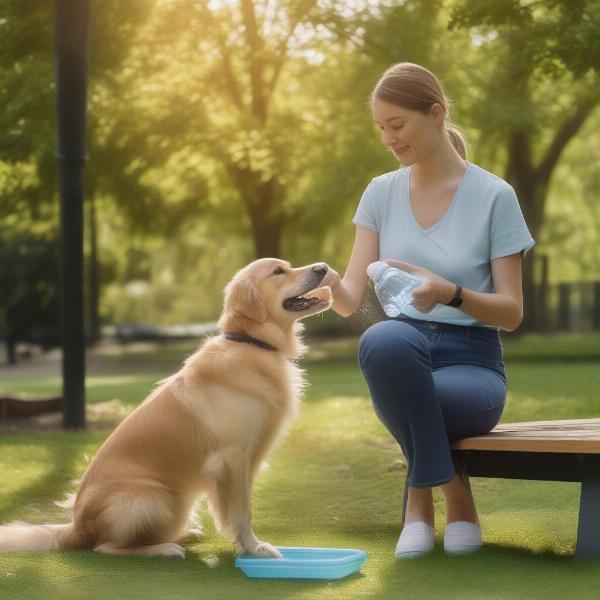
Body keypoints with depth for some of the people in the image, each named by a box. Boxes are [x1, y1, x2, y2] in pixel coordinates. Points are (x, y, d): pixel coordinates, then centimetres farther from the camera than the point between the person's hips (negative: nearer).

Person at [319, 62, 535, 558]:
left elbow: (512, 313, -5)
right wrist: (330, 283, -24)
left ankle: (422, 498, -6)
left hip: (471, 360, -3)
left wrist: (450, 293, -25)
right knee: (382, 340, -37)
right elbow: (352, 299, 0)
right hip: (405, 354, 3)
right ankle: (452, 495, -18)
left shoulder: (494, 195, -4)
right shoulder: (382, 193, 7)